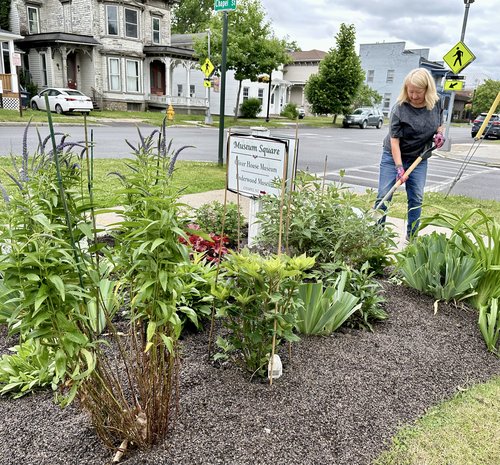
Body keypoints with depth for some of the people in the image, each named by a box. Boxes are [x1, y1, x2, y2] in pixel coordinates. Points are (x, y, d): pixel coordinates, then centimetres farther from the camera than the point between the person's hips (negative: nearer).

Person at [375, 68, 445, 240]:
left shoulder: (436, 103, -5)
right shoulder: (399, 109, -20)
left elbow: (439, 124, 15)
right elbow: (394, 140, -21)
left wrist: (439, 134, -9)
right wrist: (399, 167, -28)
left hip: (419, 158, 4)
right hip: (394, 156, -3)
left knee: (416, 199, 5)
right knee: (383, 197, -5)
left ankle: (412, 236, 17)